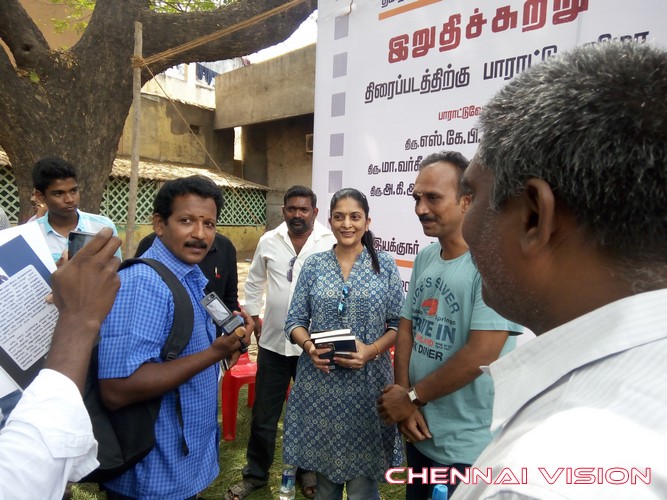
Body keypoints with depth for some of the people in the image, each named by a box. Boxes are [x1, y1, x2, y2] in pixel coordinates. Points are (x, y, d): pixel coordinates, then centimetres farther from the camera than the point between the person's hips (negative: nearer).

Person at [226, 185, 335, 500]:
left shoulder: (331, 243, -10)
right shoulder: (268, 241, 1)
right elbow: (254, 282, 12)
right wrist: (253, 318, 11)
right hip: (273, 343, 3)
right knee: (264, 414, 15)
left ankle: (308, 470, 40)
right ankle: (256, 473, 37)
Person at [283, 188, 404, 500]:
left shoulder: (385, 265, 0)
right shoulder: (313, 265, 2)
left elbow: (398, 324, 0)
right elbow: (294, 321, 3)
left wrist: (371, 351, -16)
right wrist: (308, 346, -16)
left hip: (367, 382, -1)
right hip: (319, 381, 2)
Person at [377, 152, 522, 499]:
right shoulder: (424, 258, 4)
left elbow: (480, 354, -24)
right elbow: (406, 328, 5)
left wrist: (411, 396, -13)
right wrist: (404, 402, -6)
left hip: (467, 446, -7)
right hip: (419, 430, 7)